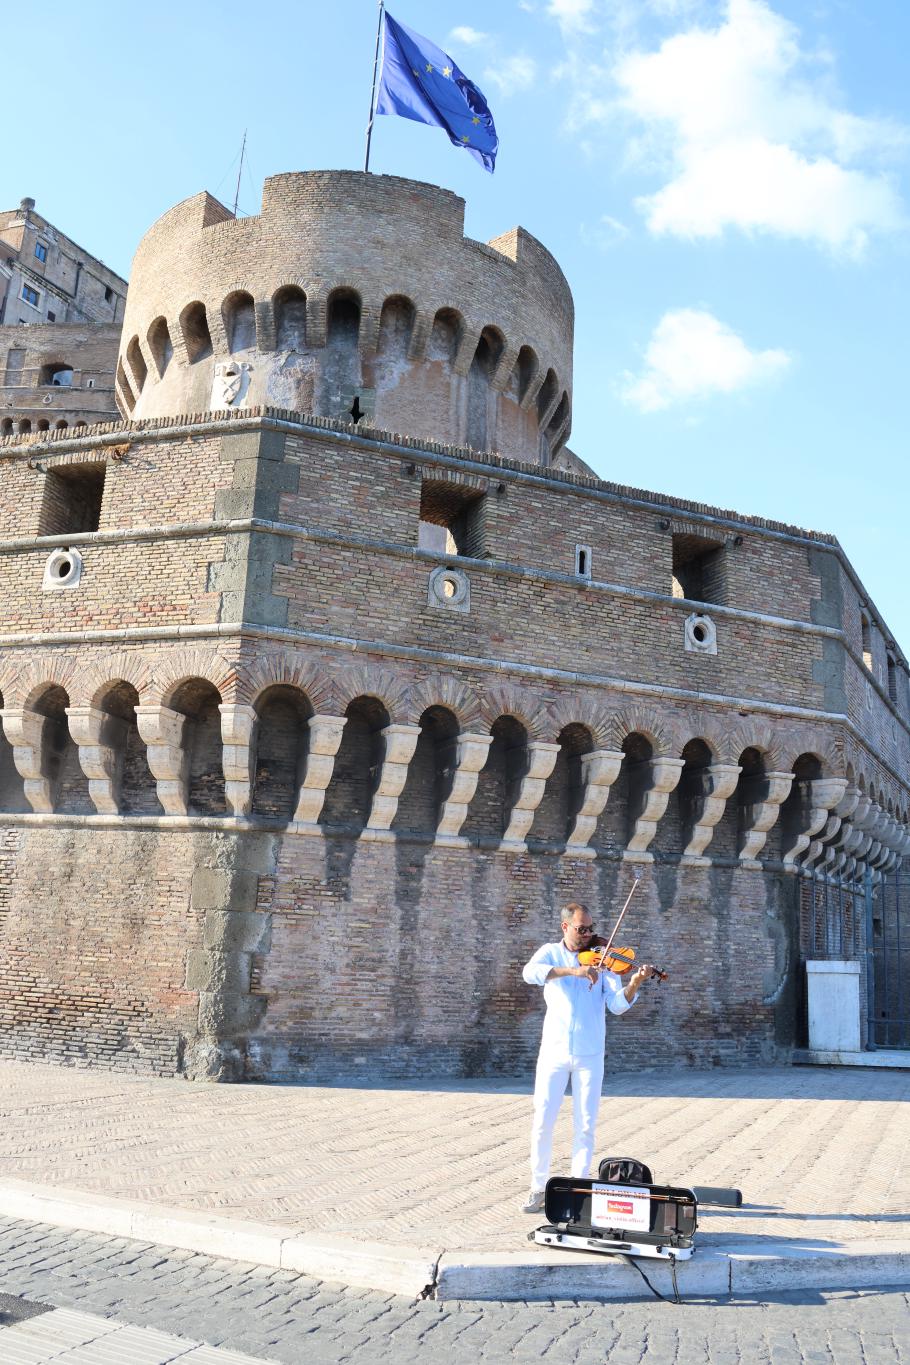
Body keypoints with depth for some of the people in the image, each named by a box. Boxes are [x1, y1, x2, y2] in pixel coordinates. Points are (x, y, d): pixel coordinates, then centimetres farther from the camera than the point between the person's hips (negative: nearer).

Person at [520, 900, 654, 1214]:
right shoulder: (551, 952, 3)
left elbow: (617, 1005, -6)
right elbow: (530, 972, -20)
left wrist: (634, 984, -26)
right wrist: (572, 970, -32)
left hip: (589, 1055, 1)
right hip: (554, 1051, 0)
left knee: (585, 1125, 4)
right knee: (542, 1122, 1)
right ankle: (538, 1187, 16)